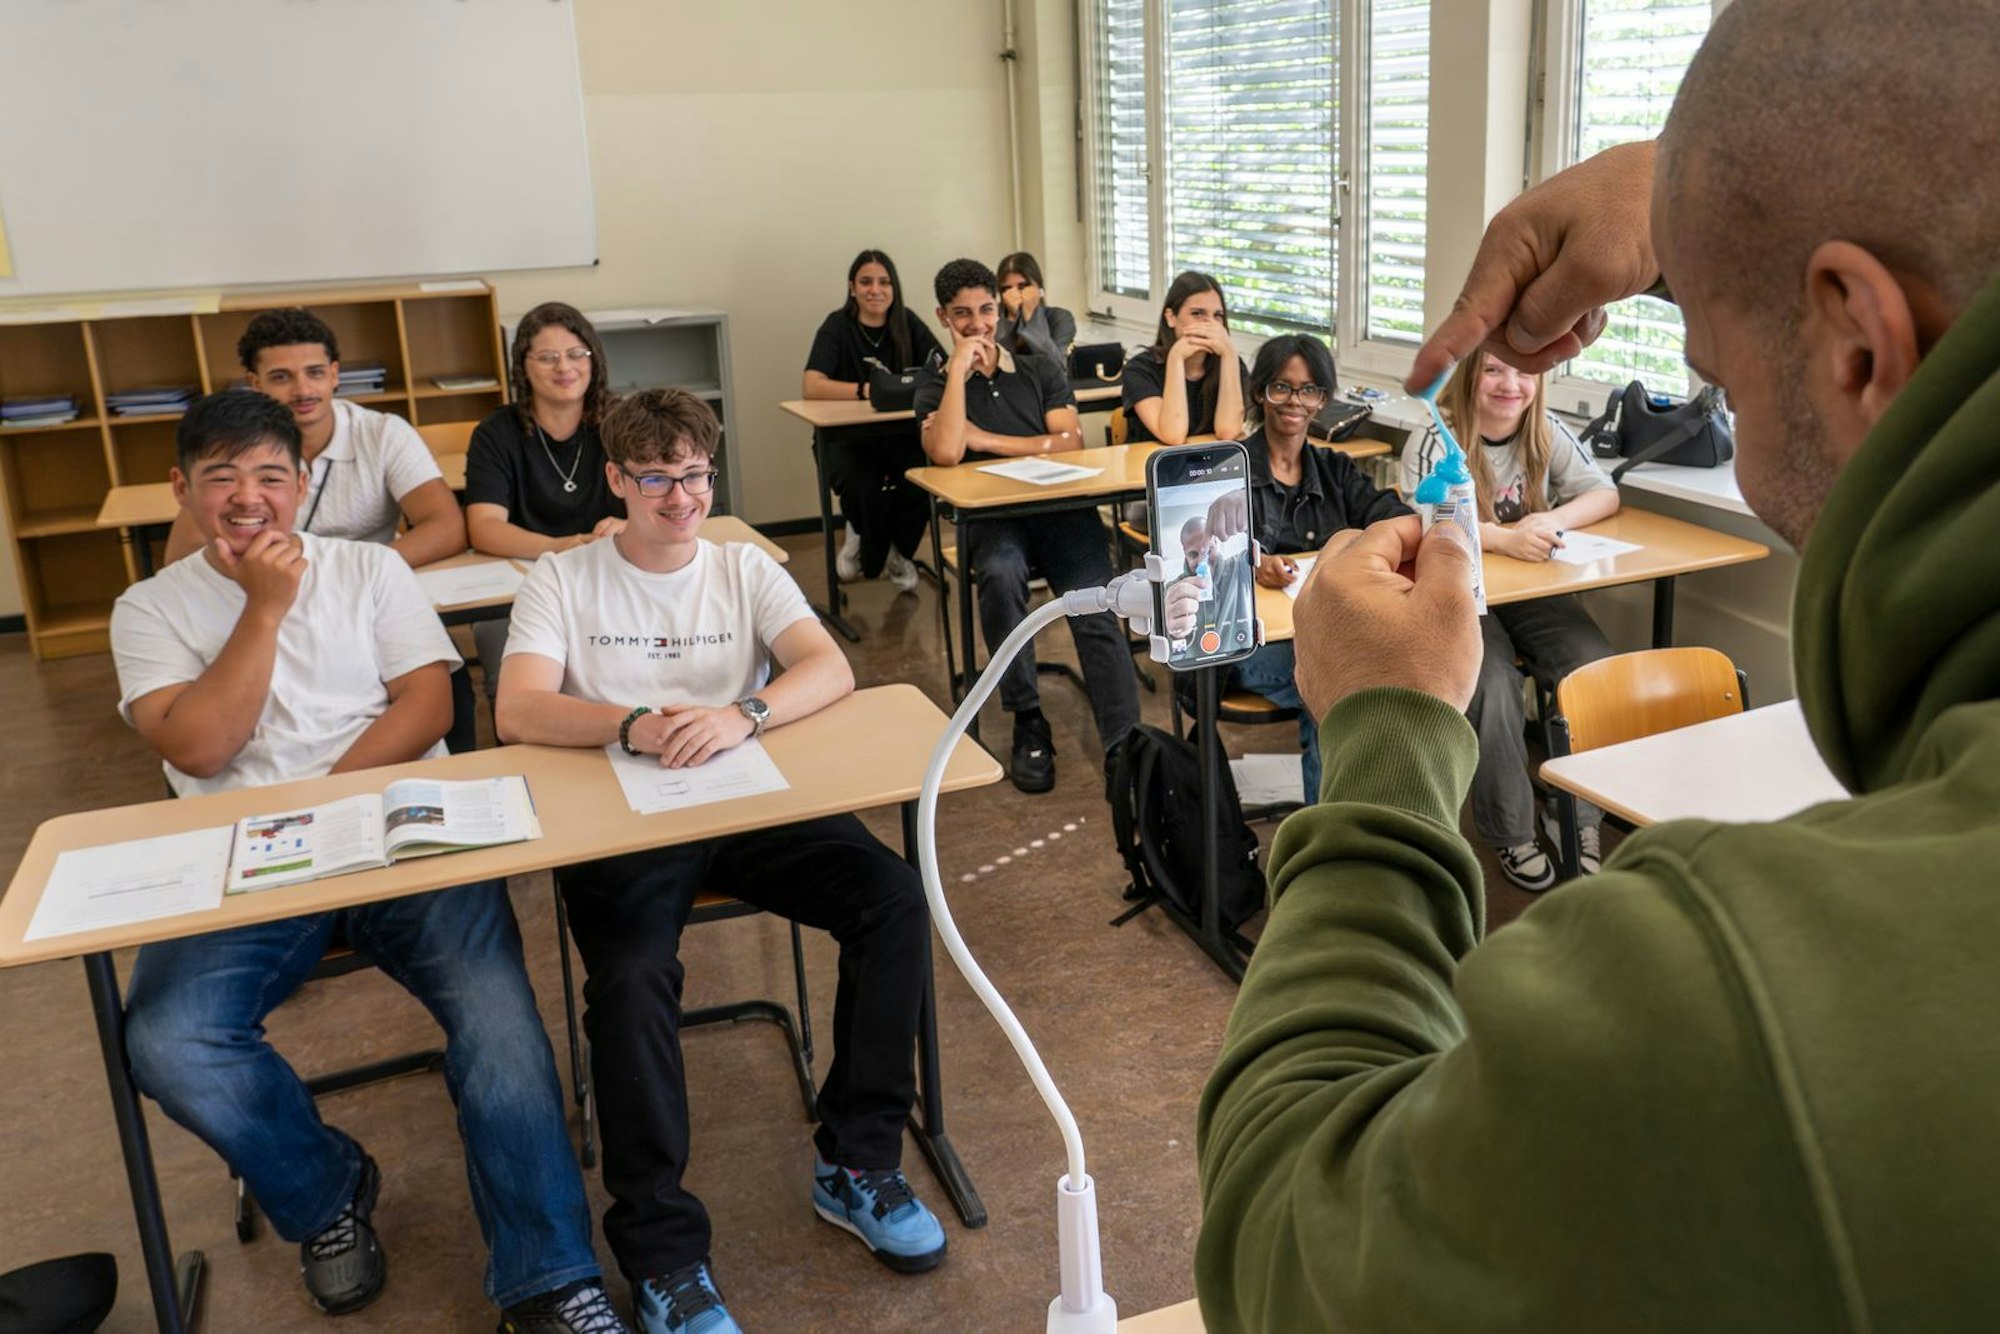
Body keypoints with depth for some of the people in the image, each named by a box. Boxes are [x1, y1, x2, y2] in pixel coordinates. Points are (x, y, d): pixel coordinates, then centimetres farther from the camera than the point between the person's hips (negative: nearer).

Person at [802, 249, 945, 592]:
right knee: (862, 490, -33)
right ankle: (862, 539, 6)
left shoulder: (908, 324, 5)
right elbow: (813, 386, -17)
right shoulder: (838, 325, -3)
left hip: (901, 433, 2)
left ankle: (898, 552, 4)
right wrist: (868, 390, -30)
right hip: (848, 436, -2)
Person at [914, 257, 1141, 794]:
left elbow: (1069, 441, 4)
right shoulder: (936, 388, 15)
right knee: (1001, 575, -37)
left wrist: (986, 439, 0)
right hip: (990, 518, -1)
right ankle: (1028, 724, -22)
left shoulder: (1041, 372, 21)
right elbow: (944, 453, -8)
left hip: (1061, 508, 1)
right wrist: (959, 369, -3)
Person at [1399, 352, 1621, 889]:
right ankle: (1511, 834, -9)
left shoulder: (1547, 432, 4)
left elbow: (1605, 494, 3)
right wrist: (1504, 538, -41)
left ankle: (1577, 822, -4)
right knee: (1492, 686, -30)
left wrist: (1552, 521, -19)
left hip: (1535, 590, 4)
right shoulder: (1436, 440, -11)